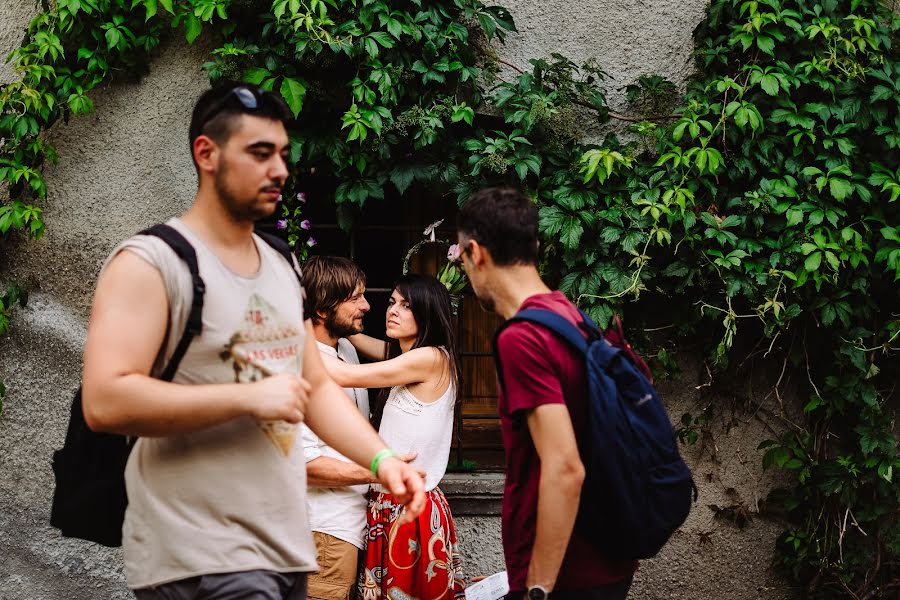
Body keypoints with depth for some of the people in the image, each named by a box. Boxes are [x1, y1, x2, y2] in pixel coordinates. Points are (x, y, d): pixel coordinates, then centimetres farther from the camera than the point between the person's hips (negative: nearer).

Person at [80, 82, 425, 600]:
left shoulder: (284, 269, 14)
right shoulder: (151, 263, -10)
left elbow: (317, 387, 18)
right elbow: (105, 401, -20)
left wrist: (381, 458, 1)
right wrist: (250, 397, -19)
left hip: (288, 547, 7)